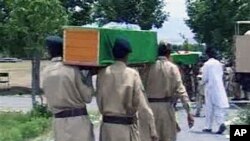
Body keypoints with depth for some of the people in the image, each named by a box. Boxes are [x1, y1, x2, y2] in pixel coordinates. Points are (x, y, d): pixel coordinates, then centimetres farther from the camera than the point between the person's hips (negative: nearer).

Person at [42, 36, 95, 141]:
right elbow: (87, 97, -7)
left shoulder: (46, 72, 3)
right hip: (78, 119, -4)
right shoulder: (72, 70, -11)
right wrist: (89, 76, 7)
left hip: (59, 121, 5)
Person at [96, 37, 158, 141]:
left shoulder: (102, 73, -1)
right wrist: (153, 129, -9)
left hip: (107, 125, 3)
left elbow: (99, 102, 3)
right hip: (126, 125, -3)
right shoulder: (133, 74, -9)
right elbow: (142, 104, -12)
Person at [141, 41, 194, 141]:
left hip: (149, 106, 2)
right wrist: (189, 112, -10)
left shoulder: (149, 67, -1)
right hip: (165, 106, -2)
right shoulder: (172, 68, -4)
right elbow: (180, 90, -10)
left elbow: (143, 88, 0)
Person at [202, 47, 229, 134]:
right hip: (219, 87, 4)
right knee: (219, 107, 5)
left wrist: (204, 82, 10)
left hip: (210, 87, -4)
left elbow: (205, 78, -10)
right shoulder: (219, 63, 5)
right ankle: (221, 123, -14)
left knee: (209, 108, 5)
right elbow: (221, 75, 11)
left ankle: (208, 127, 11)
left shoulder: (207, 64, -11)